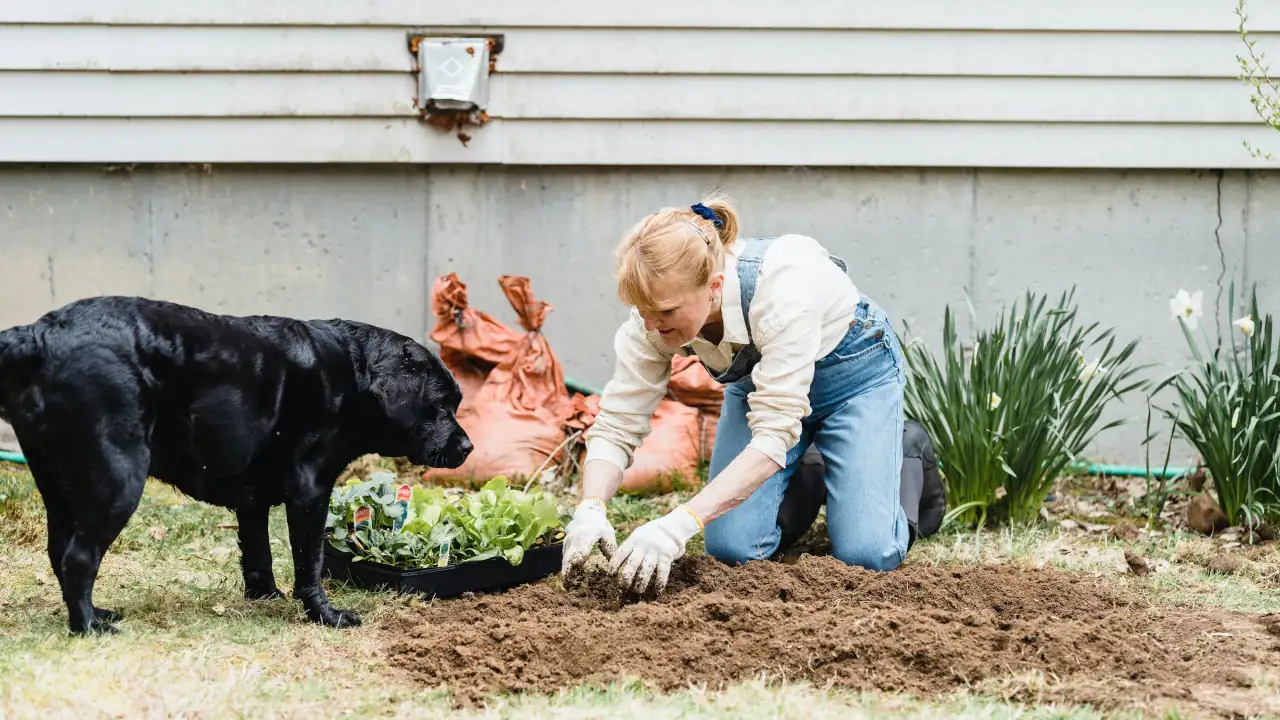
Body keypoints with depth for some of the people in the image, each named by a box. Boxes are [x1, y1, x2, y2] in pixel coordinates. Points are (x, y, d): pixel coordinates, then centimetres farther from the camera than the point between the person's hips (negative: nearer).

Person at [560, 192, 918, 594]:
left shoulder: (780, 287, -42)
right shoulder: (657, 306, -27)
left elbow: (774, 433, -43)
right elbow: (616, 426, -21)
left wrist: (680, 525, -51)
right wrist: (590, 510, -42)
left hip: (853, 369, -4)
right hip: (759, 380, 4)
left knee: (867, 555, -18)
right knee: (732, 549, -13)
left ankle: (902, 458, 14)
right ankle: (804, 482, 18)